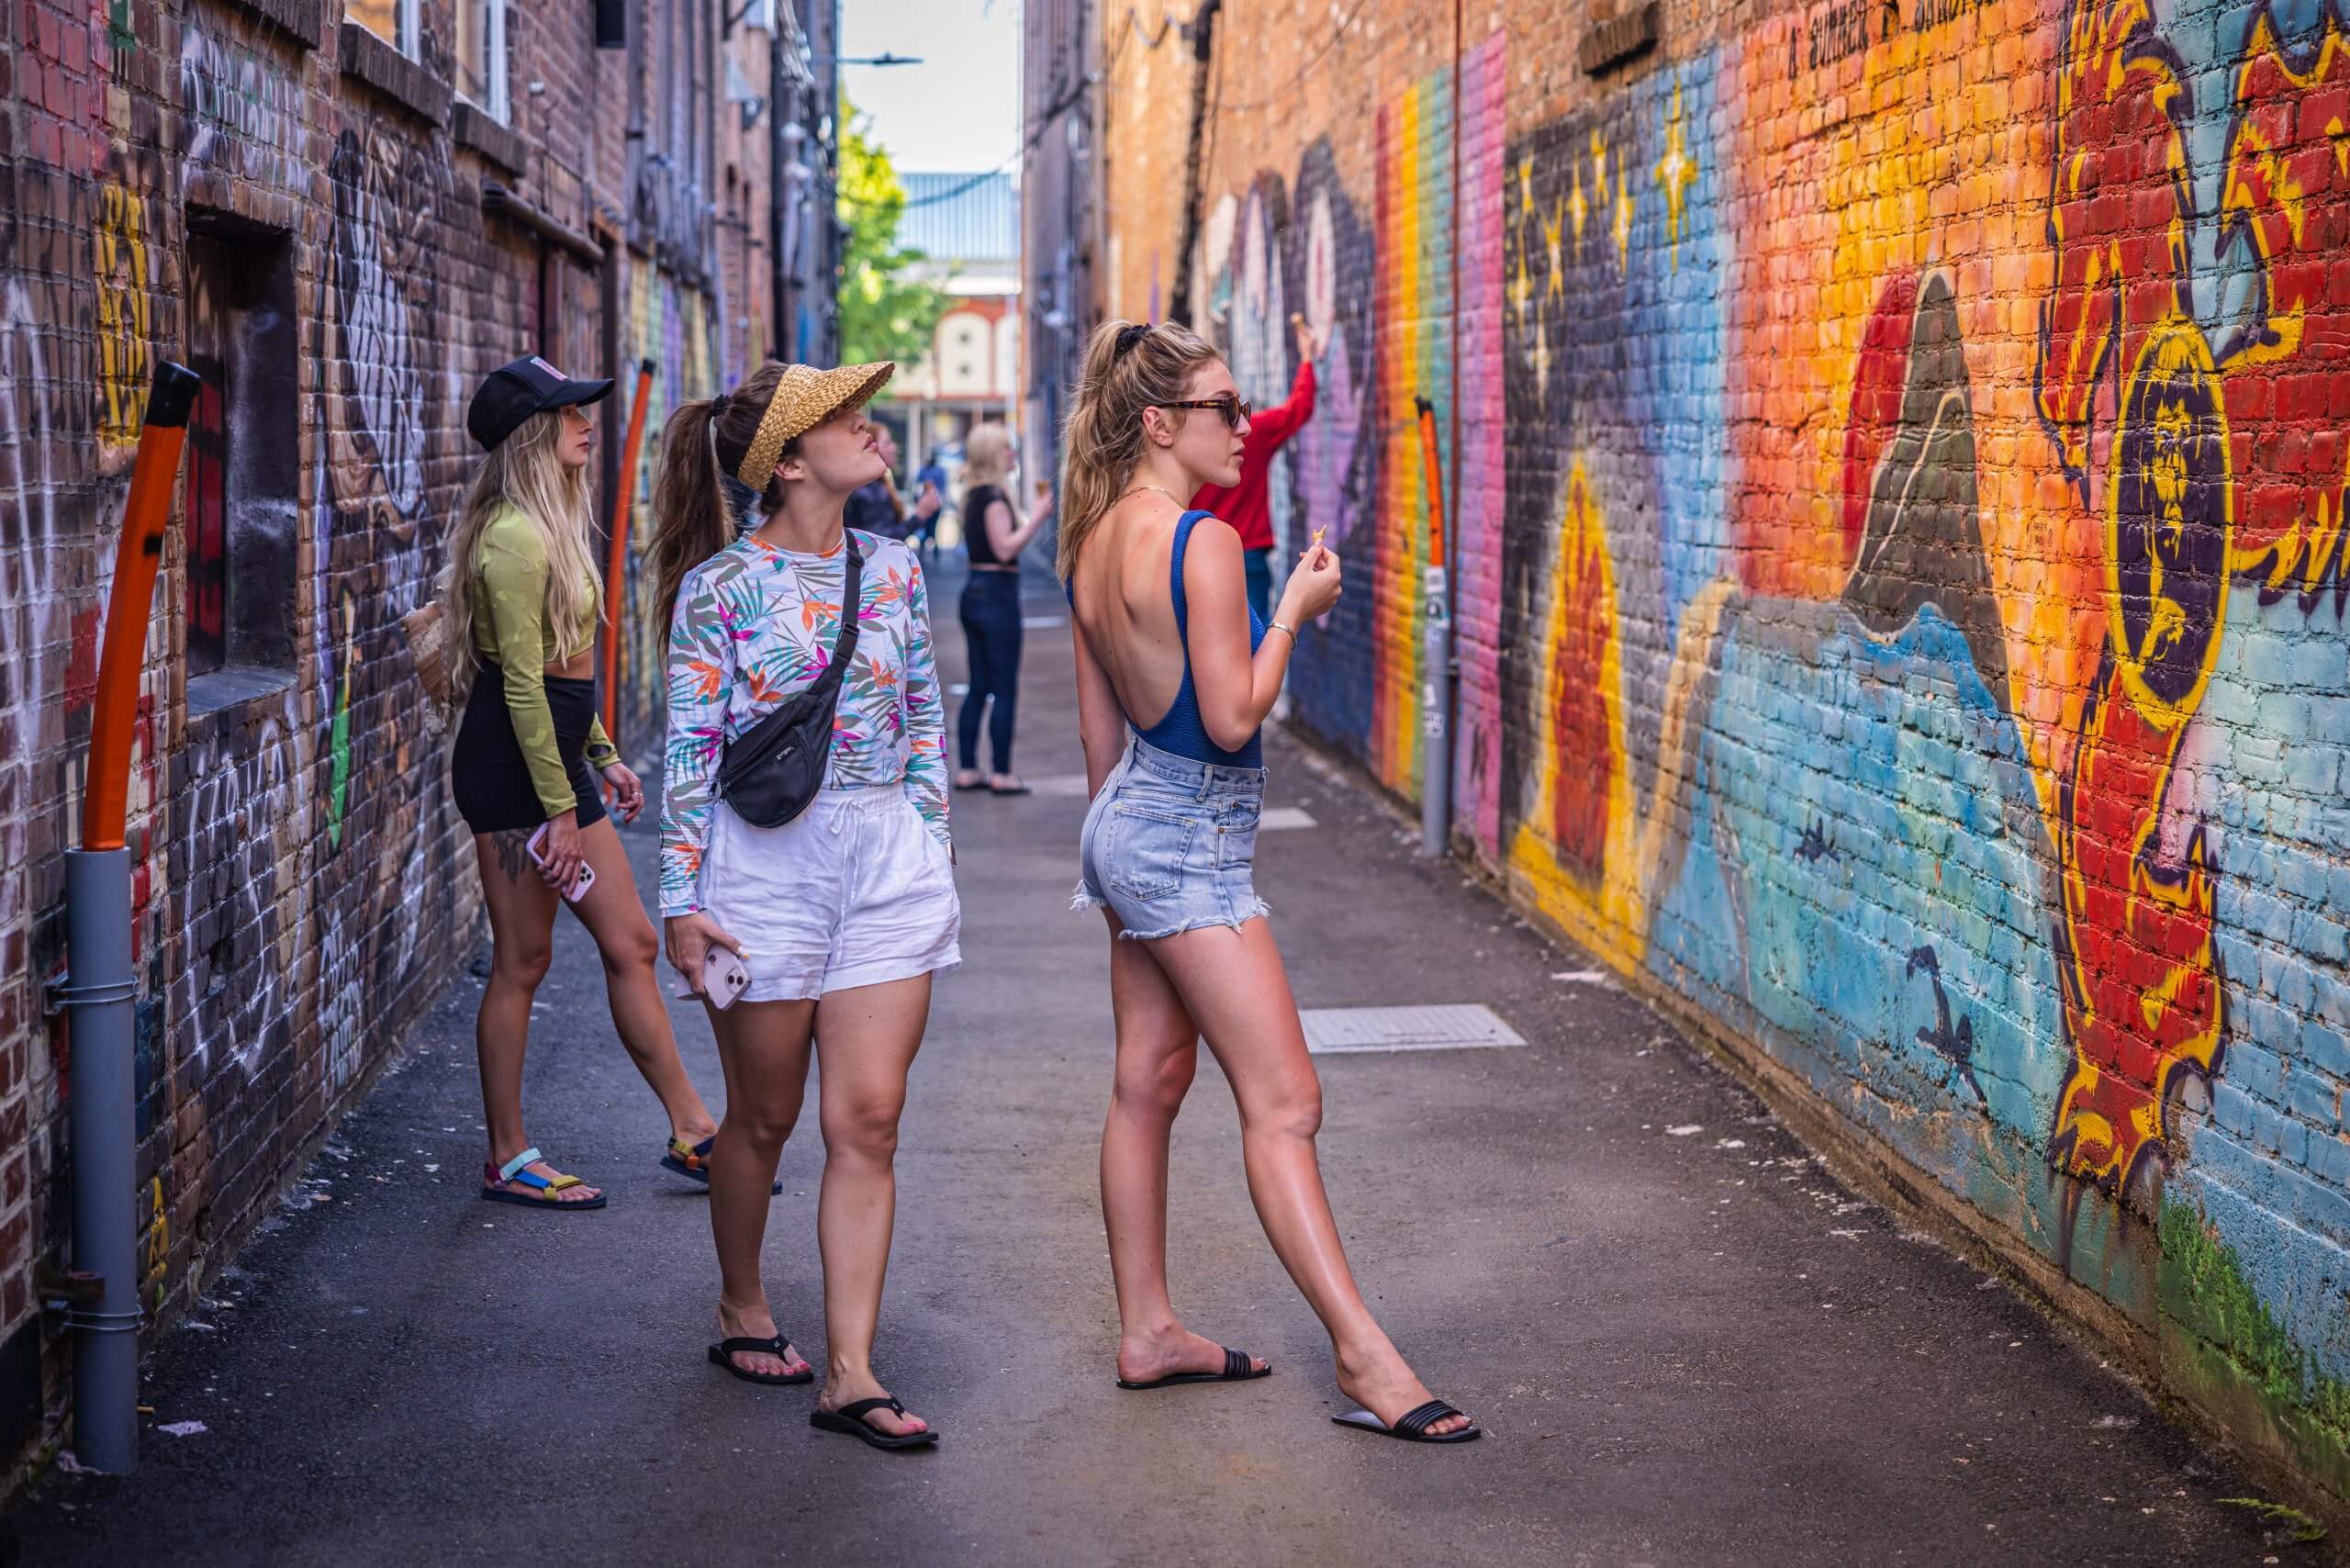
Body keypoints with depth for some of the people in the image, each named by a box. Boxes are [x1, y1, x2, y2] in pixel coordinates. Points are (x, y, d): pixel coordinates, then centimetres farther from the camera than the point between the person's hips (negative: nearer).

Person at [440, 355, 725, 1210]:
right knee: (522, 961, -1)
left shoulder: (552, 526, 14)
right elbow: (523, 683, -20)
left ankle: (691, 1129, 17)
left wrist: (603, 756, 21)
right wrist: (560, 810, -20)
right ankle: (508, 1162, 9)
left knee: (630, 943, 11)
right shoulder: (517, 537, -17)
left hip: (556, 755, 10)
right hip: (511, 764, -10)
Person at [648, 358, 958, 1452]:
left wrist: (932, 847, 11)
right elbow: (691, 749, -5)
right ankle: (742, 1310, 35)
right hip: (764, 861, -3)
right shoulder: (720, 589, -6)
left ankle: (850, 1372, 1)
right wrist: (682, 898, -8)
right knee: (765, 1114, 10)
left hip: (888, 861, 3)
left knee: (868, 1121, -2)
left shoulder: (892, 570, 7)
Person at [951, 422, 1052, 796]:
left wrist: (1034, 517, 20)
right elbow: (1005, 548, -20)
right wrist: (1037, 516, -18)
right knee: (1005, 689, -4)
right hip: (997, 593, -9)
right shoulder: (994, 496, -14)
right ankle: (1002, 773, -2)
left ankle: (967, 769, 13)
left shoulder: (975, 496, 14)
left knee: (979, 687, 12)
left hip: (975, 592, 9)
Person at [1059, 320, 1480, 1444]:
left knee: (1150, 1081, 14)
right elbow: (1233, 717, -21)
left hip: (1132, 816, 10)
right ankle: (1363, 1355, -10)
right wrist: (1296, 608, -9)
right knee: (1283, 1102, -10)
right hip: (1190, 837, -10)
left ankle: (1147, 1331, 22)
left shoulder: (1096, 543, 8)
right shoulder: (1203, 542, -20)